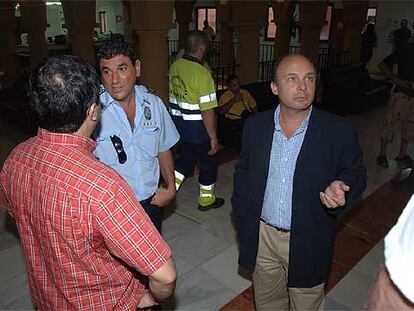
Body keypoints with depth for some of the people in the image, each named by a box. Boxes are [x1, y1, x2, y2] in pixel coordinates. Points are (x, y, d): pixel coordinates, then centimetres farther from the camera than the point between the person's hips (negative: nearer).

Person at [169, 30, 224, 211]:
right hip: (198, 127, -7)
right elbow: (207, 111, -24)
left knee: (186, 157, 26)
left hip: (178, 122, 7)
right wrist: (214, 139, -16)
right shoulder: (202, 74, -24)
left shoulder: (175, 66, 0)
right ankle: (206, 199, 30)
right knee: (208, 161, 14)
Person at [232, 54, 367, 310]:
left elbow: (356, 173, -1)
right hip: (262, 236, 3)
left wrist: (341, 188, -23)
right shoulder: (255, 126, -4)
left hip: (308, 242, -2)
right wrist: (243, 216, 4)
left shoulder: (339, 131, -14)